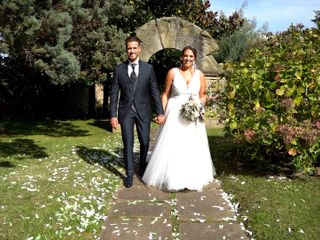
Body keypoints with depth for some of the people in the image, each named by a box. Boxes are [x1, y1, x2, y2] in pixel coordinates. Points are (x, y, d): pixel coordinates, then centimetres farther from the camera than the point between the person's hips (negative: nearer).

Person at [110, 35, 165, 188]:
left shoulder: (148, 68, 1)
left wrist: (160, 112, -5)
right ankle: (129, 173, 14)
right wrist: (113, 115, -5)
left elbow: (155, 91, 1)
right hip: (125, 111, 0)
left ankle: (142, 167, 34)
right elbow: (114, 93, 1)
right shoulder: (119, 69, 1)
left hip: (143, 111, 0)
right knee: (128, 143, 1)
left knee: (145, 142, 8)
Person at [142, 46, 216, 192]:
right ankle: (171, 178, 16)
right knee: (172, 147, 0)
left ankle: (192, 178, 23)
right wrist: (162, 113, -7)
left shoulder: (199, 75, 4)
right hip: (174, 115, -2)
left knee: (192, 148, 7)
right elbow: (165, 94, 0)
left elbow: (203, 96, 10)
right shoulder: (173, 72, -2)